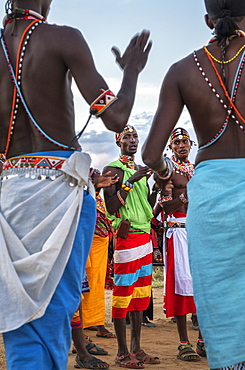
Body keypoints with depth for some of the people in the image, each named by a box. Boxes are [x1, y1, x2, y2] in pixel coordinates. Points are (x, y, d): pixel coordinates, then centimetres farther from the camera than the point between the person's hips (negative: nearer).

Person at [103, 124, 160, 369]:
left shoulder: (139, 170, 19)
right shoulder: (113, 170, -5)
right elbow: (111, 207, -15)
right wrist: (130, 182, -19)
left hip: (145, 236, 8)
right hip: (127, 236, -8)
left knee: (140, 293, 9)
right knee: (123, 293, -5)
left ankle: (137, 349, 16)